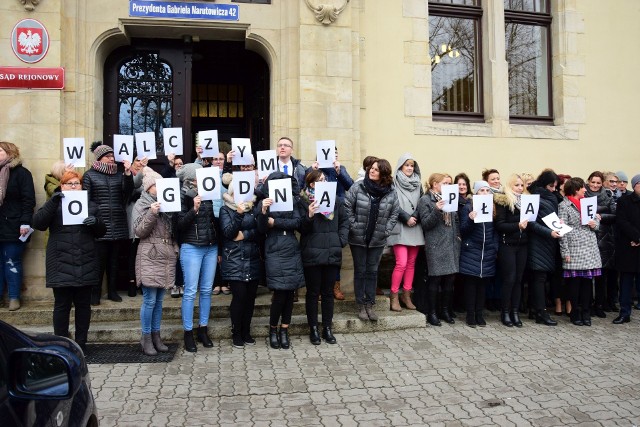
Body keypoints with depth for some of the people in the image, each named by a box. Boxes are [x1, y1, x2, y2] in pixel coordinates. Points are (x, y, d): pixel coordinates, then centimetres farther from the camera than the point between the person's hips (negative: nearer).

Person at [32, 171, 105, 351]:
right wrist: (52, 202, -19)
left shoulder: (91, 205, 14)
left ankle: (81, 344, 16)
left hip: (86, 265, 2)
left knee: (83, 305, 7)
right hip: (62, 265, -2)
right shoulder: (54, 205, 8)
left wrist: (96, 222, -12)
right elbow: (38, 223, -9)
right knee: (62, 306, 1)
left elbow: (101, 232, 11)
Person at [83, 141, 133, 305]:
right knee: (100, 259, -2)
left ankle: (113, 291, 18)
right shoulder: (90, 175, 4)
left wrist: (128, 173, -11)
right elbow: (85, 200, 1)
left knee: (114, 259, 9)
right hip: (99, 224, -3)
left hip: (118, 225, 3)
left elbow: (128, 193, -1)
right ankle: (95, 293, 8)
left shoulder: (119, 174, 12)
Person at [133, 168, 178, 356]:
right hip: (150, 257, -5)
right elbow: (139, 231, -8)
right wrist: (152, 213, -19)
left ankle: (156, 336, 18)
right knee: (149, 300, -4)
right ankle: (146, 338, 9)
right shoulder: (142, 204, 0)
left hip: (166, 256, 5)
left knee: (159, 300, 10)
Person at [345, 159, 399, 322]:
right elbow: (347, 207, -8)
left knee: (372, 272, 11)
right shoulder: (358, 187, -10)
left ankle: (370, 304, 22)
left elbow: (395, 213, 4)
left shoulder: (391, 192, -4)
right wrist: (353, 226, -12)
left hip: (378, 240, 2)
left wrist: (386, 230, -4)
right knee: (360, 271, 8)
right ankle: (361, 305, 19)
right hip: (358, 238, -2)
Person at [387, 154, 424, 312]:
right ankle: (394, 296, 2)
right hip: (400, 228, -5)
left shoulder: (418, 184, 14)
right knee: (401, 263, -11)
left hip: (415, 229, 5)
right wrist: (407, 218, -15)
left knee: (411, 263, 6)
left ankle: (406, 295, 16)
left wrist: (414, 218, -8)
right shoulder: (394, 184, 0)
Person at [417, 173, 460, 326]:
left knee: (450, 279, 8)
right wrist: (436, 210, -24)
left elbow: (456, 221, 21)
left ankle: (445, 310, 21)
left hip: (452, 245, 6)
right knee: (435, 279, -2)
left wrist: (458, 236, 8)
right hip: (436, 246, -6)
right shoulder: (425, 200, -2)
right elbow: (425, 224, -10)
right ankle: (431, 313, 8)